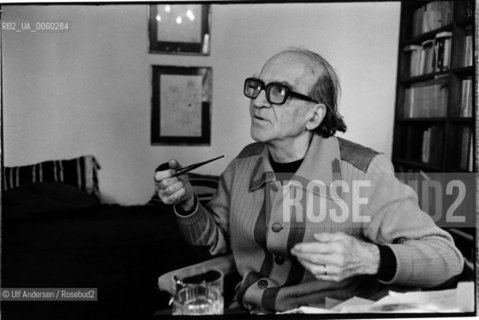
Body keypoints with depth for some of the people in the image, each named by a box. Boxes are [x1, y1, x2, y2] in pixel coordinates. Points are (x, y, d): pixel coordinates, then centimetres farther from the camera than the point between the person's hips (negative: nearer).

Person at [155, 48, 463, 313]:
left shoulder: (363, 172, -17)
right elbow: (216, 239, 11)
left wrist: (370, 259, -32)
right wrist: (187, 204, -8)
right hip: (248, 308, 3)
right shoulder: (246, 163, -1)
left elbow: (447, 256, -14)